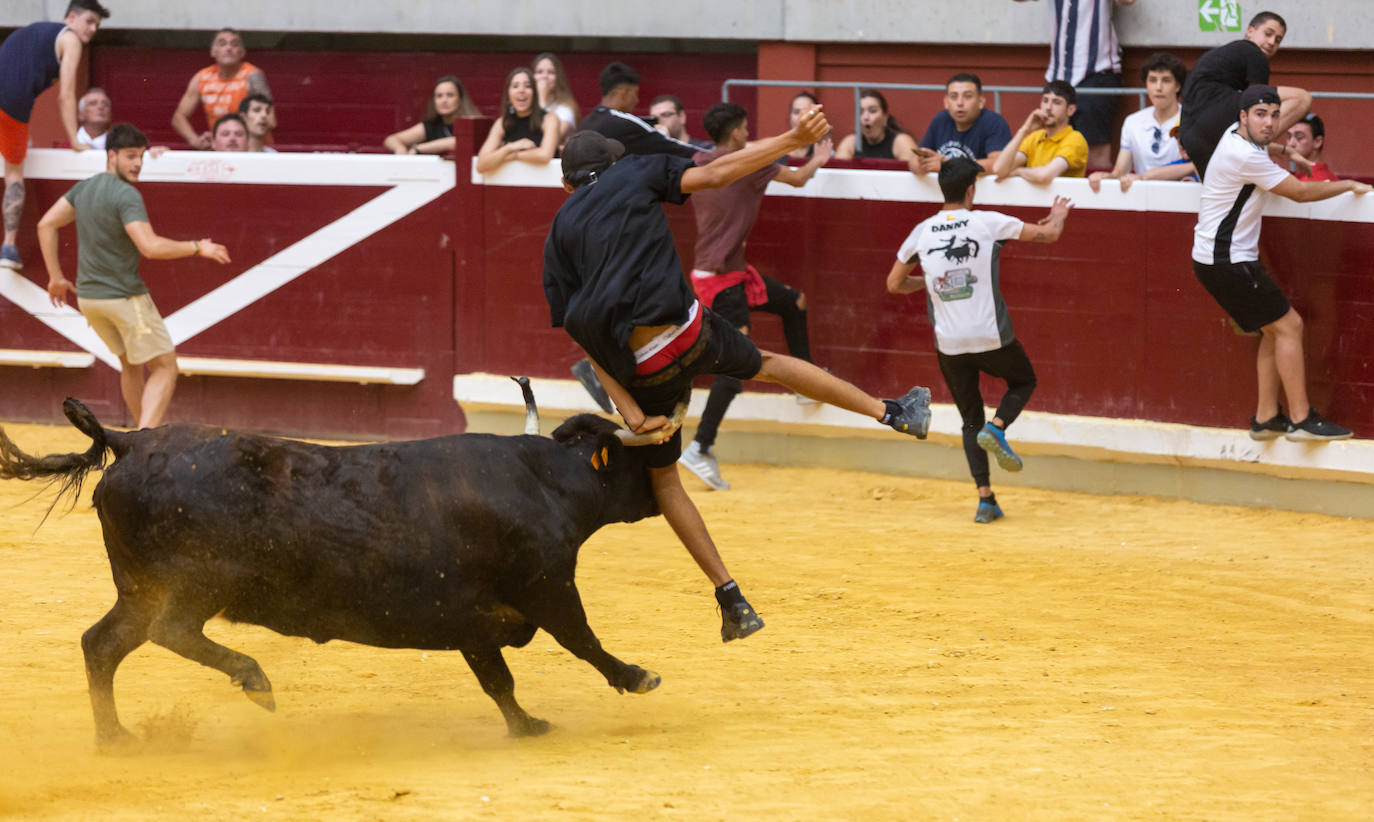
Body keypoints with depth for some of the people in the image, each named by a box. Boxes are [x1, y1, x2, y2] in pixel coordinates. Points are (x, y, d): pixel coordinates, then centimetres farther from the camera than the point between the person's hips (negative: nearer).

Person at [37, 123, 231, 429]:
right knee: (165, 368, -1)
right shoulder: (126, 195, -19)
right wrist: (198, 248, -18)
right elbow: (150, 247, -29)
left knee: (131, 365, 24)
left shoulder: (84, 188, 6)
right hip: (124, 298, -8)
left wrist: (56, 276, 14)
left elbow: (46, 225, 10)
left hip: (88, 297, 8)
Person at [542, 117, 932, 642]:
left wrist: (632, 415, 1)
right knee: (765, 364, 30)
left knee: (661, 473, 19)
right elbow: (715, 174, 0)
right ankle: (895, 413, 38)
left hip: (637, 367, 1)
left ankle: (730, 597, 10)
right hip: (686, 333, -1)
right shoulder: (633, 174, 12)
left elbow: (585, 339, 6)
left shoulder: (559, 233, 15)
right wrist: (793, 140, 7)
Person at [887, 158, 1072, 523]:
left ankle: (985, 498, 2)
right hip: (992, 339, -3)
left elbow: (894, 283, 11)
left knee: (971, 420, 15)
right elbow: (1048, 234, 4)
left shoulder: (922, 232, 2)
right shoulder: (988, 223, -6)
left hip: (949, 345, 3)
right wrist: (1058, 215, 27)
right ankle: (996, 428, -3)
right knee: (1024, 382, 27)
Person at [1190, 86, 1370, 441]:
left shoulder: (1235, 135, 7)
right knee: (1289, 326, -7)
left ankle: (1266, 419, 13)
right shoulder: (1245, 156, -21)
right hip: (1228, 261, -10)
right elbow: (1300, 193, -14)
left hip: (1216, 258, 10)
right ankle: (1302, 420, -8)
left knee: (1273, 331, 12)